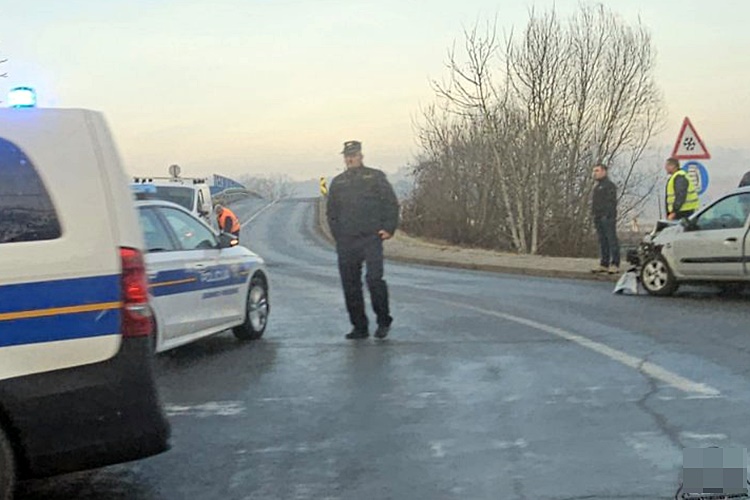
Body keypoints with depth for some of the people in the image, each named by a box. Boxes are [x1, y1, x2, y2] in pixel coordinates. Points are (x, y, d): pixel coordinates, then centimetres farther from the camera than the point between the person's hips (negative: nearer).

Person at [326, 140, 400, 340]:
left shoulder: (375, 177, 6)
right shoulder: (338, 182, 17)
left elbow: (391, 203, 5)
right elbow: (331, 211, 22)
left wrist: (388, 228, -4)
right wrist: (337, 234, 12)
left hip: (371, 238, -4)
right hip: (346, 242, 4)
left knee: (374, 278, -15)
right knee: (350, 284, 3)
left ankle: (383, 321, 2)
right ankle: (359, 327, 12)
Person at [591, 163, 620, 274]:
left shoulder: (609, 185, -7)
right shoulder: (597, 187, 22)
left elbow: (611, 202, -15)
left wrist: (607, 215, -23)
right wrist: (594, 215, 17)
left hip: (607, 218, -9)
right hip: (599, 218, 9)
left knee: (611, 240, -8)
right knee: (602, 241, 9)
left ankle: (615, 265, -8)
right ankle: (604, 264, 12)